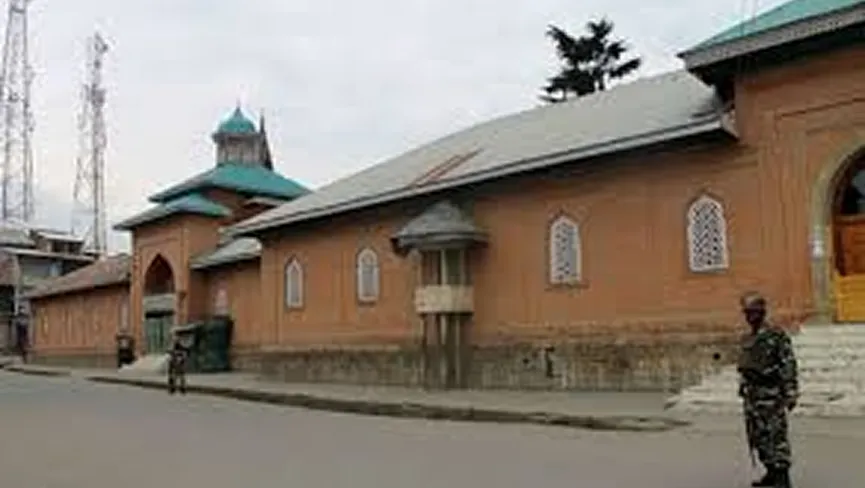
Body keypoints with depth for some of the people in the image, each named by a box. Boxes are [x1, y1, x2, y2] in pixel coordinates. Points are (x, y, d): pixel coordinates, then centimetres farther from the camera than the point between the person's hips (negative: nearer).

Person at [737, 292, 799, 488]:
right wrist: (743, 388, 21)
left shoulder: (777, 336, -11)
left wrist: (791, 394, -17)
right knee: (758, 436, 12)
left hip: (771, 394, -8)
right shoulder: (747, 339, 13)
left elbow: (789, 365, -13)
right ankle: (771, 472, 24)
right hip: (752, 394, 8)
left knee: (777, 435, -6)